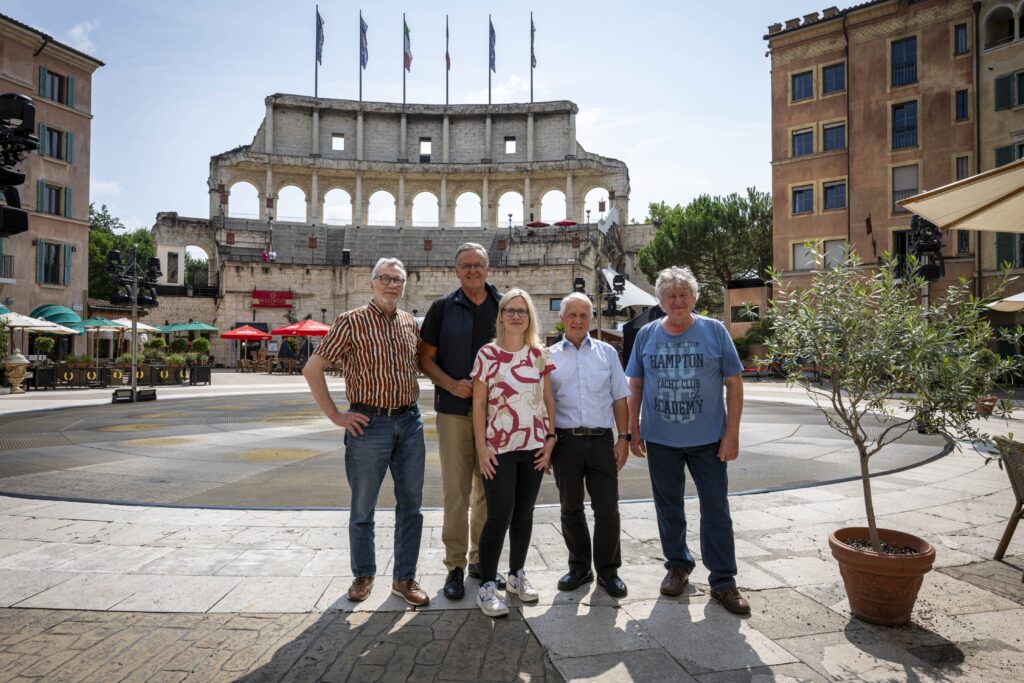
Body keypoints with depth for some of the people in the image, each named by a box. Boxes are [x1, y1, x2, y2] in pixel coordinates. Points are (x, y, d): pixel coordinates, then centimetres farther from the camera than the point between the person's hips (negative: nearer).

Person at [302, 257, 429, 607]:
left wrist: (412, 408, 13)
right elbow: (312, 369, -6)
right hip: (370, 424, -4)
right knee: (363, 508, 10)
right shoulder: (351, 322, -7)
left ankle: (405, 578, 24)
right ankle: (363, 575, 30)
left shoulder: (411, 324, 8)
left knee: (411, 505, 9)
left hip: (410, 422, 5)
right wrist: (335, 415, -8)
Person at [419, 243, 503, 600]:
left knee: (489, 491, 12)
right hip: (455, 410, -2)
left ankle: (481, 559, 28)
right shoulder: (443, 307, 1)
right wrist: (452, 384, -14)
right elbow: (425, 359, 1)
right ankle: (455, 566, 17)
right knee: (457, 492, 2)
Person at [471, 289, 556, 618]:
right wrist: (481, 447, -9)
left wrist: (550, 438, 2)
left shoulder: (540, 354, 6)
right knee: (499, 515, -4)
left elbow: (548, 399, 9)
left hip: (534, 446, 4)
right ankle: (487, 587, 10)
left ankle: (517, 574, 30)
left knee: (524, 513, 13)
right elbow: (478, 404, -4)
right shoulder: (487, 354, -4)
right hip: (499, 447, -3)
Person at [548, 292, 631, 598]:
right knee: (571, 509, 11)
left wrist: (623, 438, 1)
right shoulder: (549, 356, 6)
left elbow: (619, 398, 8)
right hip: (565, 440, 0)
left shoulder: (606, 352, 8)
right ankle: (579, 567, 28)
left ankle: (608, 570, 19)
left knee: (607, 508, 1)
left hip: (601, 439, 0)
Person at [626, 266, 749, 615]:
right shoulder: (647, 334, 2)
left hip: (708, 440, -1)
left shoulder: (714, 331, -3)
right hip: (660, 440, 2)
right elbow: (636, 385, 6)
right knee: (668, 508, 14)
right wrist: (634, 430, 3)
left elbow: (734, 383, -3)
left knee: (716, 510, 5)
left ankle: (723, 581, 18)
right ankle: (678, 566, 34)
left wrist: (732, 433, -8)